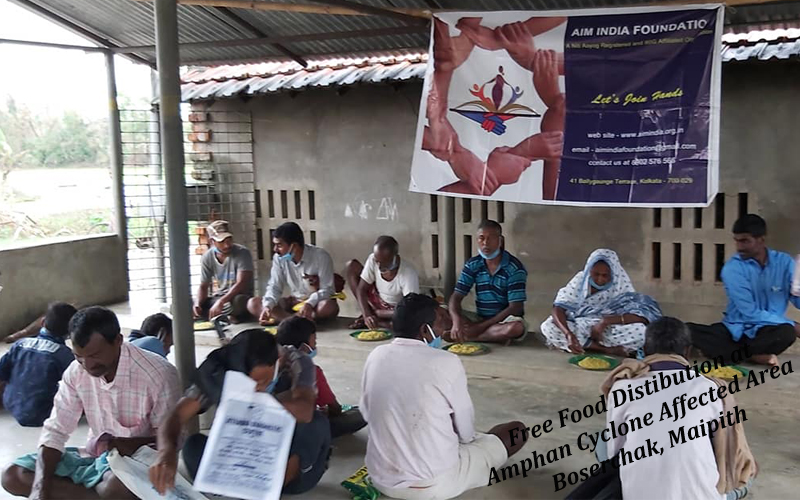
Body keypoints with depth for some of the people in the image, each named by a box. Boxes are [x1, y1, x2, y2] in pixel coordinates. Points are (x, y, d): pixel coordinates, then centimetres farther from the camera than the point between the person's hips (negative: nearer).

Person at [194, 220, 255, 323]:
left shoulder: (242, 253, -15)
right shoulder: (207, 257, -1)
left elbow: (241, 284, -23)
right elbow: (203, 286, 3)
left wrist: (221, 302, -35)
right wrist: (197, 303, -19)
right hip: (215, 299, 5)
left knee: (239, 301, -41)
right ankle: (226, 317, -21)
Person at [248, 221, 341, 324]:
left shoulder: (321, 256, -19)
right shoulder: (279, 258, -7)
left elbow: (327, 290, -20)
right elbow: (274, 287, -5)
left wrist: (310, 303, -39)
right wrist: (267, 306, -26)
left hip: (317, 303, -4)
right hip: (294, 302, 4)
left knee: (329, 306, -40)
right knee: (253, 303, -14)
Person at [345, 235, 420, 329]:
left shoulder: (408, 273, -32)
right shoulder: (373, 260, -20)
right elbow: (361, 289, -14)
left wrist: (375, 313, -30)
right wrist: (366, 315, -31)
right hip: (376, 300, 4)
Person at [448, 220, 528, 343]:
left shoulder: (515, 268, -13)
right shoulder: (473, 265, 1)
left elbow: (515, 308, -17)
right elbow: (456, 297, -5)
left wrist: (481, 326, -22)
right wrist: (456, 321, -29)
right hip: (480, 318, 4)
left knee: (516, 327, -38)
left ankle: (466, 336, -26)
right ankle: (498, 336, -21)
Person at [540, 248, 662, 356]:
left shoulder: (621, 286, -13)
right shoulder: (580, 280, -10)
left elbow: (643, 316, -26)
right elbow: (558, 309, -19)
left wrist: (606, 321, -36)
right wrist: (568, 333, -38)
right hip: (579, 329, 2)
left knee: (639, 330, -31)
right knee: (548, 327, -28)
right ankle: (609, 350, -23)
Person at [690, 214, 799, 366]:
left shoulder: (784, 262, -1)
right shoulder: (732, 268, -10)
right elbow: (750, 313, -16)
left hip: (766, 331, 0)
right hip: (735, 330, 0)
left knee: (786, 332, -36)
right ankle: (753, 356, -27)